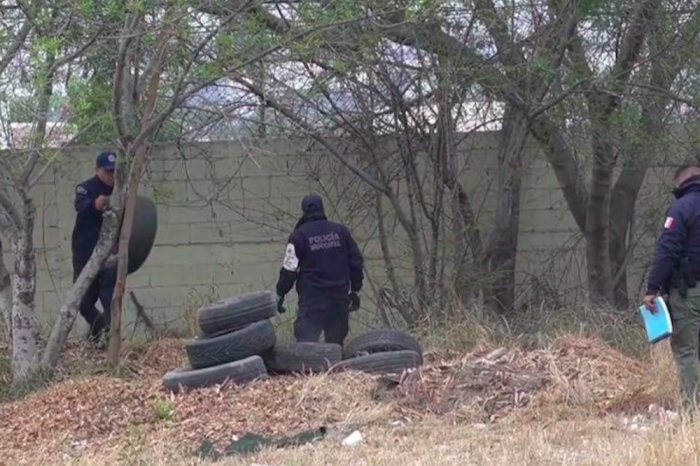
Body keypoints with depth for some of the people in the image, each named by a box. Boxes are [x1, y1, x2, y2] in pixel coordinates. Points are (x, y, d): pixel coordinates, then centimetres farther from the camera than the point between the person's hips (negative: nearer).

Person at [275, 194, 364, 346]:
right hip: (340, 298, 4)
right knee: (336, 345, 12)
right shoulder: (341, 231, 8)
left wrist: (280, 293, 4)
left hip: (313, 300, -4)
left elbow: (289, 269, -6)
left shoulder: (299, 235, -4)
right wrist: (355, 289, 21)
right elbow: (356, 261, 12)